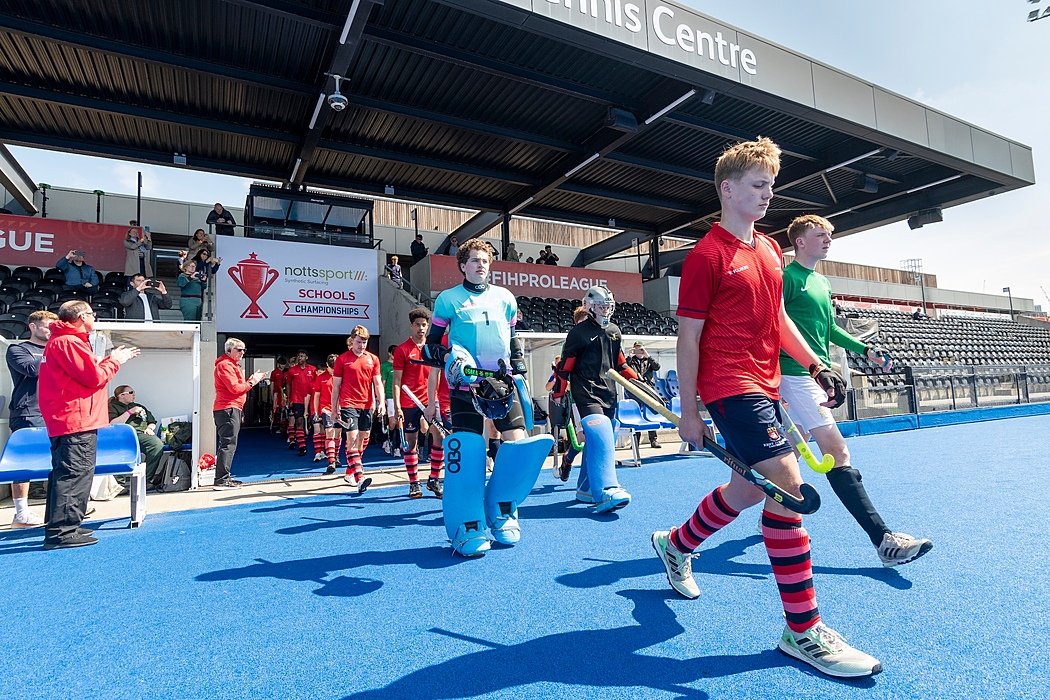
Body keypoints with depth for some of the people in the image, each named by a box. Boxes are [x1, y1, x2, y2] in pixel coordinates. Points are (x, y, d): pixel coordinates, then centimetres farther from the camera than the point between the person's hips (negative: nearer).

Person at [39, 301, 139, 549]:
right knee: (75, 474, -9)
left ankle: (58, 527, 25)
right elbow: (94, 377, -15)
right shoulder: (69, 342, -13)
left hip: (63, 421, 11)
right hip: (77, 420, -11)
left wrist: (110, 360, 16)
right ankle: (62, 531, -7)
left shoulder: (58, 341, 20)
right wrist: (114, 361, -1)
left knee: (65, 474, 16)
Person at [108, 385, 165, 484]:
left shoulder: (139, 406, 34)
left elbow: (152, 422, 32)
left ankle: (146, 479, -32)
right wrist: (130, 412, -2)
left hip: (142, 434, 4)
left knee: (158, 445, -32)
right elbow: (112, 424, -1)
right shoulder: (113, 407, 17)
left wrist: (149, 428, 9)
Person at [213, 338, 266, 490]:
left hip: (232, 409, 11)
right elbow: (235, 388, -18)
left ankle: (224, 477, 19)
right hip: (228, 409, -11)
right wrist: (251, 382, -6)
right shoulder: (225, 365, -10)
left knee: (229, 444, 13)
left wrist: (251, 380, 5)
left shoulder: (233, 365, 24)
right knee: (228, 444, -12)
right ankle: (221, 480, -11)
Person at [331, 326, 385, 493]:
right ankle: (359, 477, -19)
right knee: (352, 438, -14)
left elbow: (378, 383, 9)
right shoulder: (342, 359, 1)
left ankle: (349, 473, 25)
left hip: (367, 405, 4)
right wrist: (334, 409, 2)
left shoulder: (373, 359, 8)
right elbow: (335, 386, 3)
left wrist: (381, 403, -3)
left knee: (363, 440, 8)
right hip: (348, 404, -4)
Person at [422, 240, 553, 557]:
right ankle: (468, 529, 4)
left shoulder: (504, 297, 12)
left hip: (502, 382, 3)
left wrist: (520, 382, 12)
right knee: (466, 450, -11)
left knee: (519, 443, -5)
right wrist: (431, 400, -5)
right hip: (465, 386, -3)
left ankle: (502, 513, 18)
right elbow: (433, 348, 5)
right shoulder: (448, 299, 3)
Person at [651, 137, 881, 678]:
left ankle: (675, 545, 41)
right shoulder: (706, 256, -9)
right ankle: (802, 631, 0)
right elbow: (688, 337, -10)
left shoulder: (770, 250, 16)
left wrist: (815, 365, 11)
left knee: (748, 488, 16)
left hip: (766, 386, 9)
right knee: (787, 484, -15)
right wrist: (688, 411, -10)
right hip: (730, 386, -9)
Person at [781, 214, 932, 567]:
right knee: (837, 452, -12)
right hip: (796, 376, -9)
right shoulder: (787, 278, -8)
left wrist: (866, 350, 17)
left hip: (818, 375, 9)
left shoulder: (822, 282, 19)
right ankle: (883, 539, -12)